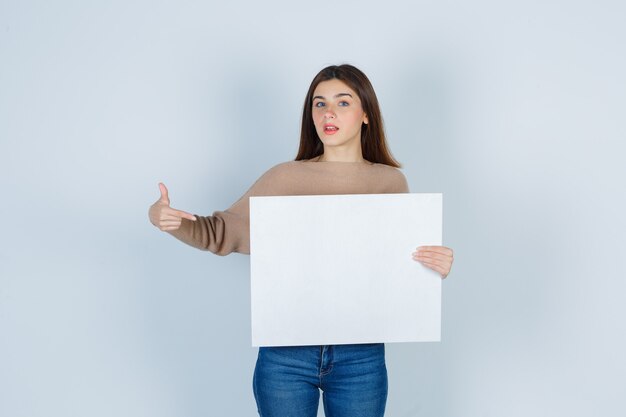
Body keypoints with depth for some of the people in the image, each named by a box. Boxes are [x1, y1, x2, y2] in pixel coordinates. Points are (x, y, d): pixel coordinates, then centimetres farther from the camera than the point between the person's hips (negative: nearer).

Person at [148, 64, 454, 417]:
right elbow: (222, 232, 3)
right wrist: (164, 219, -14)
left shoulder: (391, 182, 0)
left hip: (361, 358, 1)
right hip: (285, 355, 0)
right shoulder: (286, 178, -2)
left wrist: (436, 266, -15)